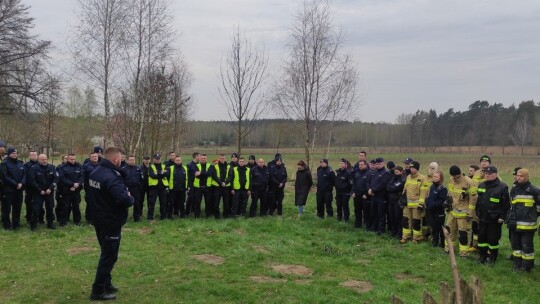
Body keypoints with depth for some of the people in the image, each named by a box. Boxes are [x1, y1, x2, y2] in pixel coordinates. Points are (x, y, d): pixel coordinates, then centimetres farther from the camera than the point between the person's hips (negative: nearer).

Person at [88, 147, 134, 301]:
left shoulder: (95, 172, 6)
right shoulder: (111, 177, -26)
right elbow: (124, 200, -36)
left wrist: (125, 196, 8)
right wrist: (131, 198, -12)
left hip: (99, 219, 10)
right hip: (111, 222, -10)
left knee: (106, 253, 21)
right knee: (109, 256, 1)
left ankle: (106, 284, 31)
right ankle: (98, 291, 7)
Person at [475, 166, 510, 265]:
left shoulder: (502, 187, -9)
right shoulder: (481, 186, 9)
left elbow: (506, 204, -8)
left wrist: (502, 217, -11)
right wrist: (477, 213, 13)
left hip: (495, 219, -5)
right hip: (482, 218, 5)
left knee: (493, 238, 3)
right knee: (481, 237, 10)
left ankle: (492, 257, 18)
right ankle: (482, 255, 23)